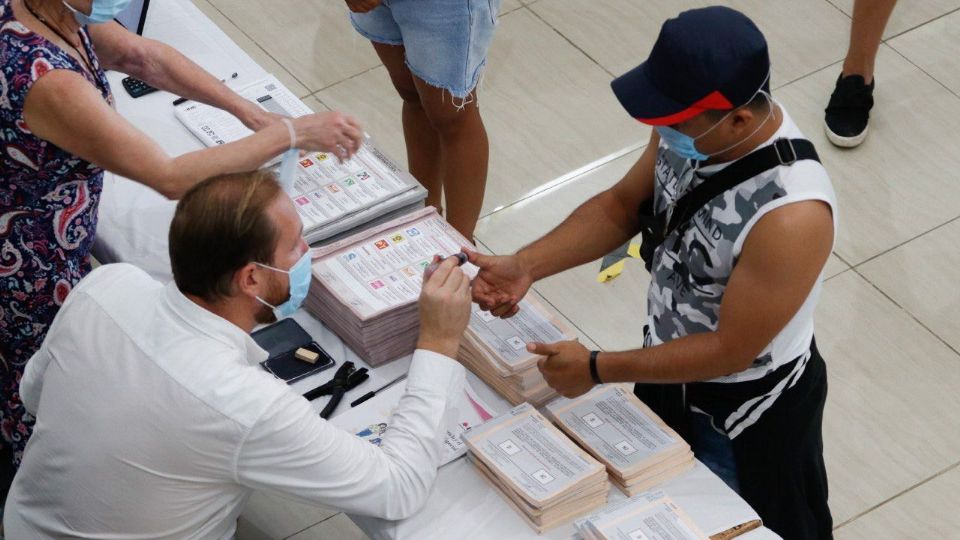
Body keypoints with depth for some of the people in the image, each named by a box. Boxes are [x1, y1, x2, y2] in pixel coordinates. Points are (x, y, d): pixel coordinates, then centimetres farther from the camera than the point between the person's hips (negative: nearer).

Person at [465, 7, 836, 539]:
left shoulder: (791, 217, -40)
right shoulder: (688, 129, -19)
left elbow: (731, 350, -30)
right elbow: (622, 205, -2)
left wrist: (596, 369, -24)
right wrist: (525, 265, -16)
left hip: (748, 414, -6)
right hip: (668, 365, 6)